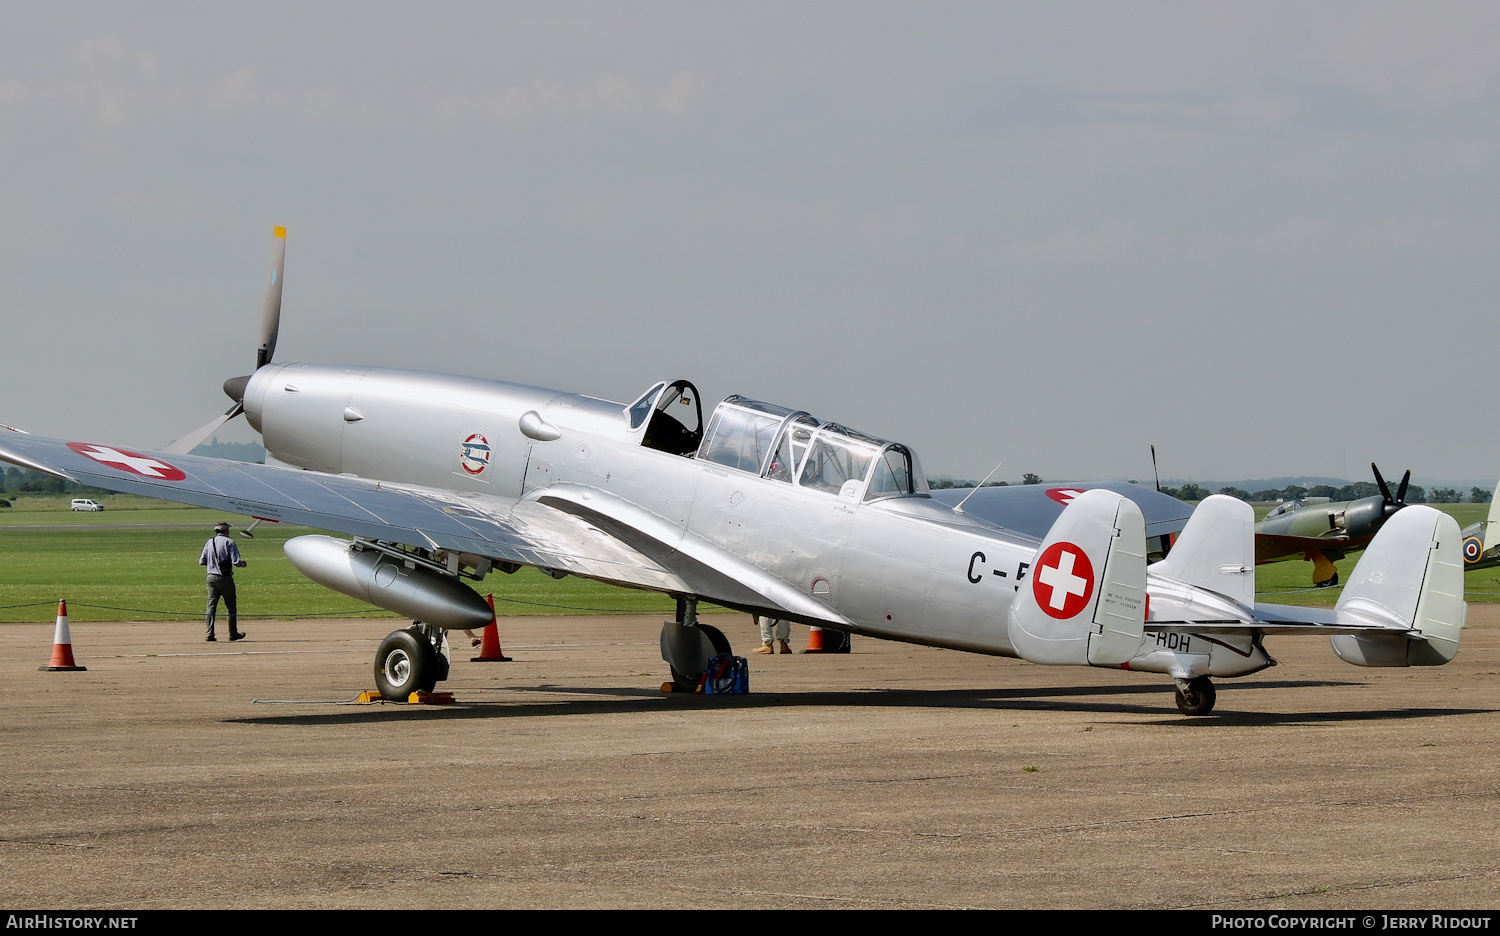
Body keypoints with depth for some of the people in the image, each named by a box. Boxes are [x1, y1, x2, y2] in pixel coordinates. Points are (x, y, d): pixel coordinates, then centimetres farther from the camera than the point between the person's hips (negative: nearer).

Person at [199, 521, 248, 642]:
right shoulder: (229, 542, -7)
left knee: (211, 605, 3)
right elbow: (236, 562, -14)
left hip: (211, 577, 4)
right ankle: (233, 634, 15)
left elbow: (201, 562, 9)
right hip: (225, 578, -4)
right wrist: (243, 564, 7)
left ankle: (210, 634, -7)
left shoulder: (209, 543, 7)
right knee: (231, 606, 9)